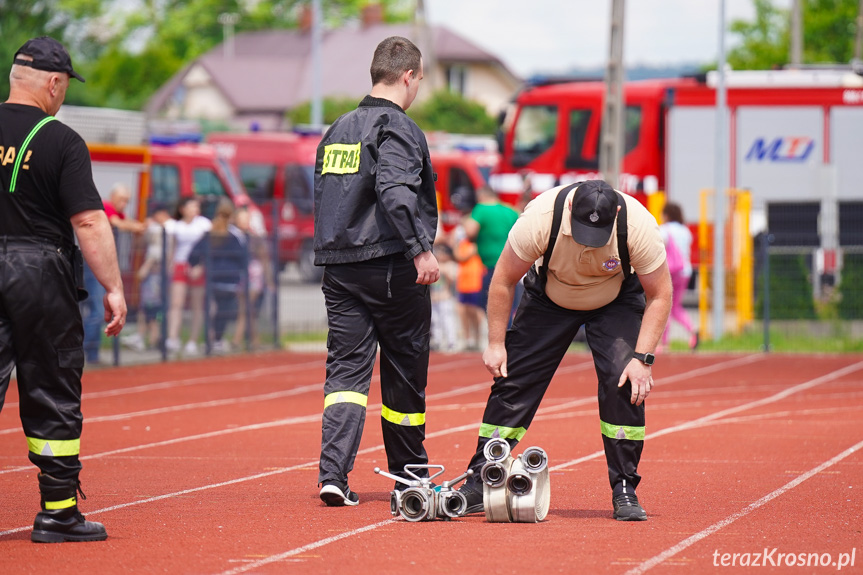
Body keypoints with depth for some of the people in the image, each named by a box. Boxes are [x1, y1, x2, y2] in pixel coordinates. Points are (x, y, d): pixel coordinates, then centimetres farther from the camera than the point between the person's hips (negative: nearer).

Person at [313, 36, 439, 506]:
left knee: (346, 369, 1)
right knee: (405, 371, 7)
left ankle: (333, 473, -17)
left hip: (338, 268, 6)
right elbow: (396, 191, -23)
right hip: (391, 267, -6)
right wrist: (421, 248, -25)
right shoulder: (397, 128, -9)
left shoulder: (337, 130, 15)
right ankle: (409, 474, 19)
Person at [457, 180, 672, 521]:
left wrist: (642, 358, -27)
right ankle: (478, 485, 4)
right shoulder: (540, 217, -34)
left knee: (624, 381, -20)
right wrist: (496, 343, -14)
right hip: (550, 298, 1)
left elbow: (659, 295, -19)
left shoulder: (638, 226, -34)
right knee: (513, 378, -6)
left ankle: (624, 491, -9)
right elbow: (504, 280, -17)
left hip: (615, 301, -1)